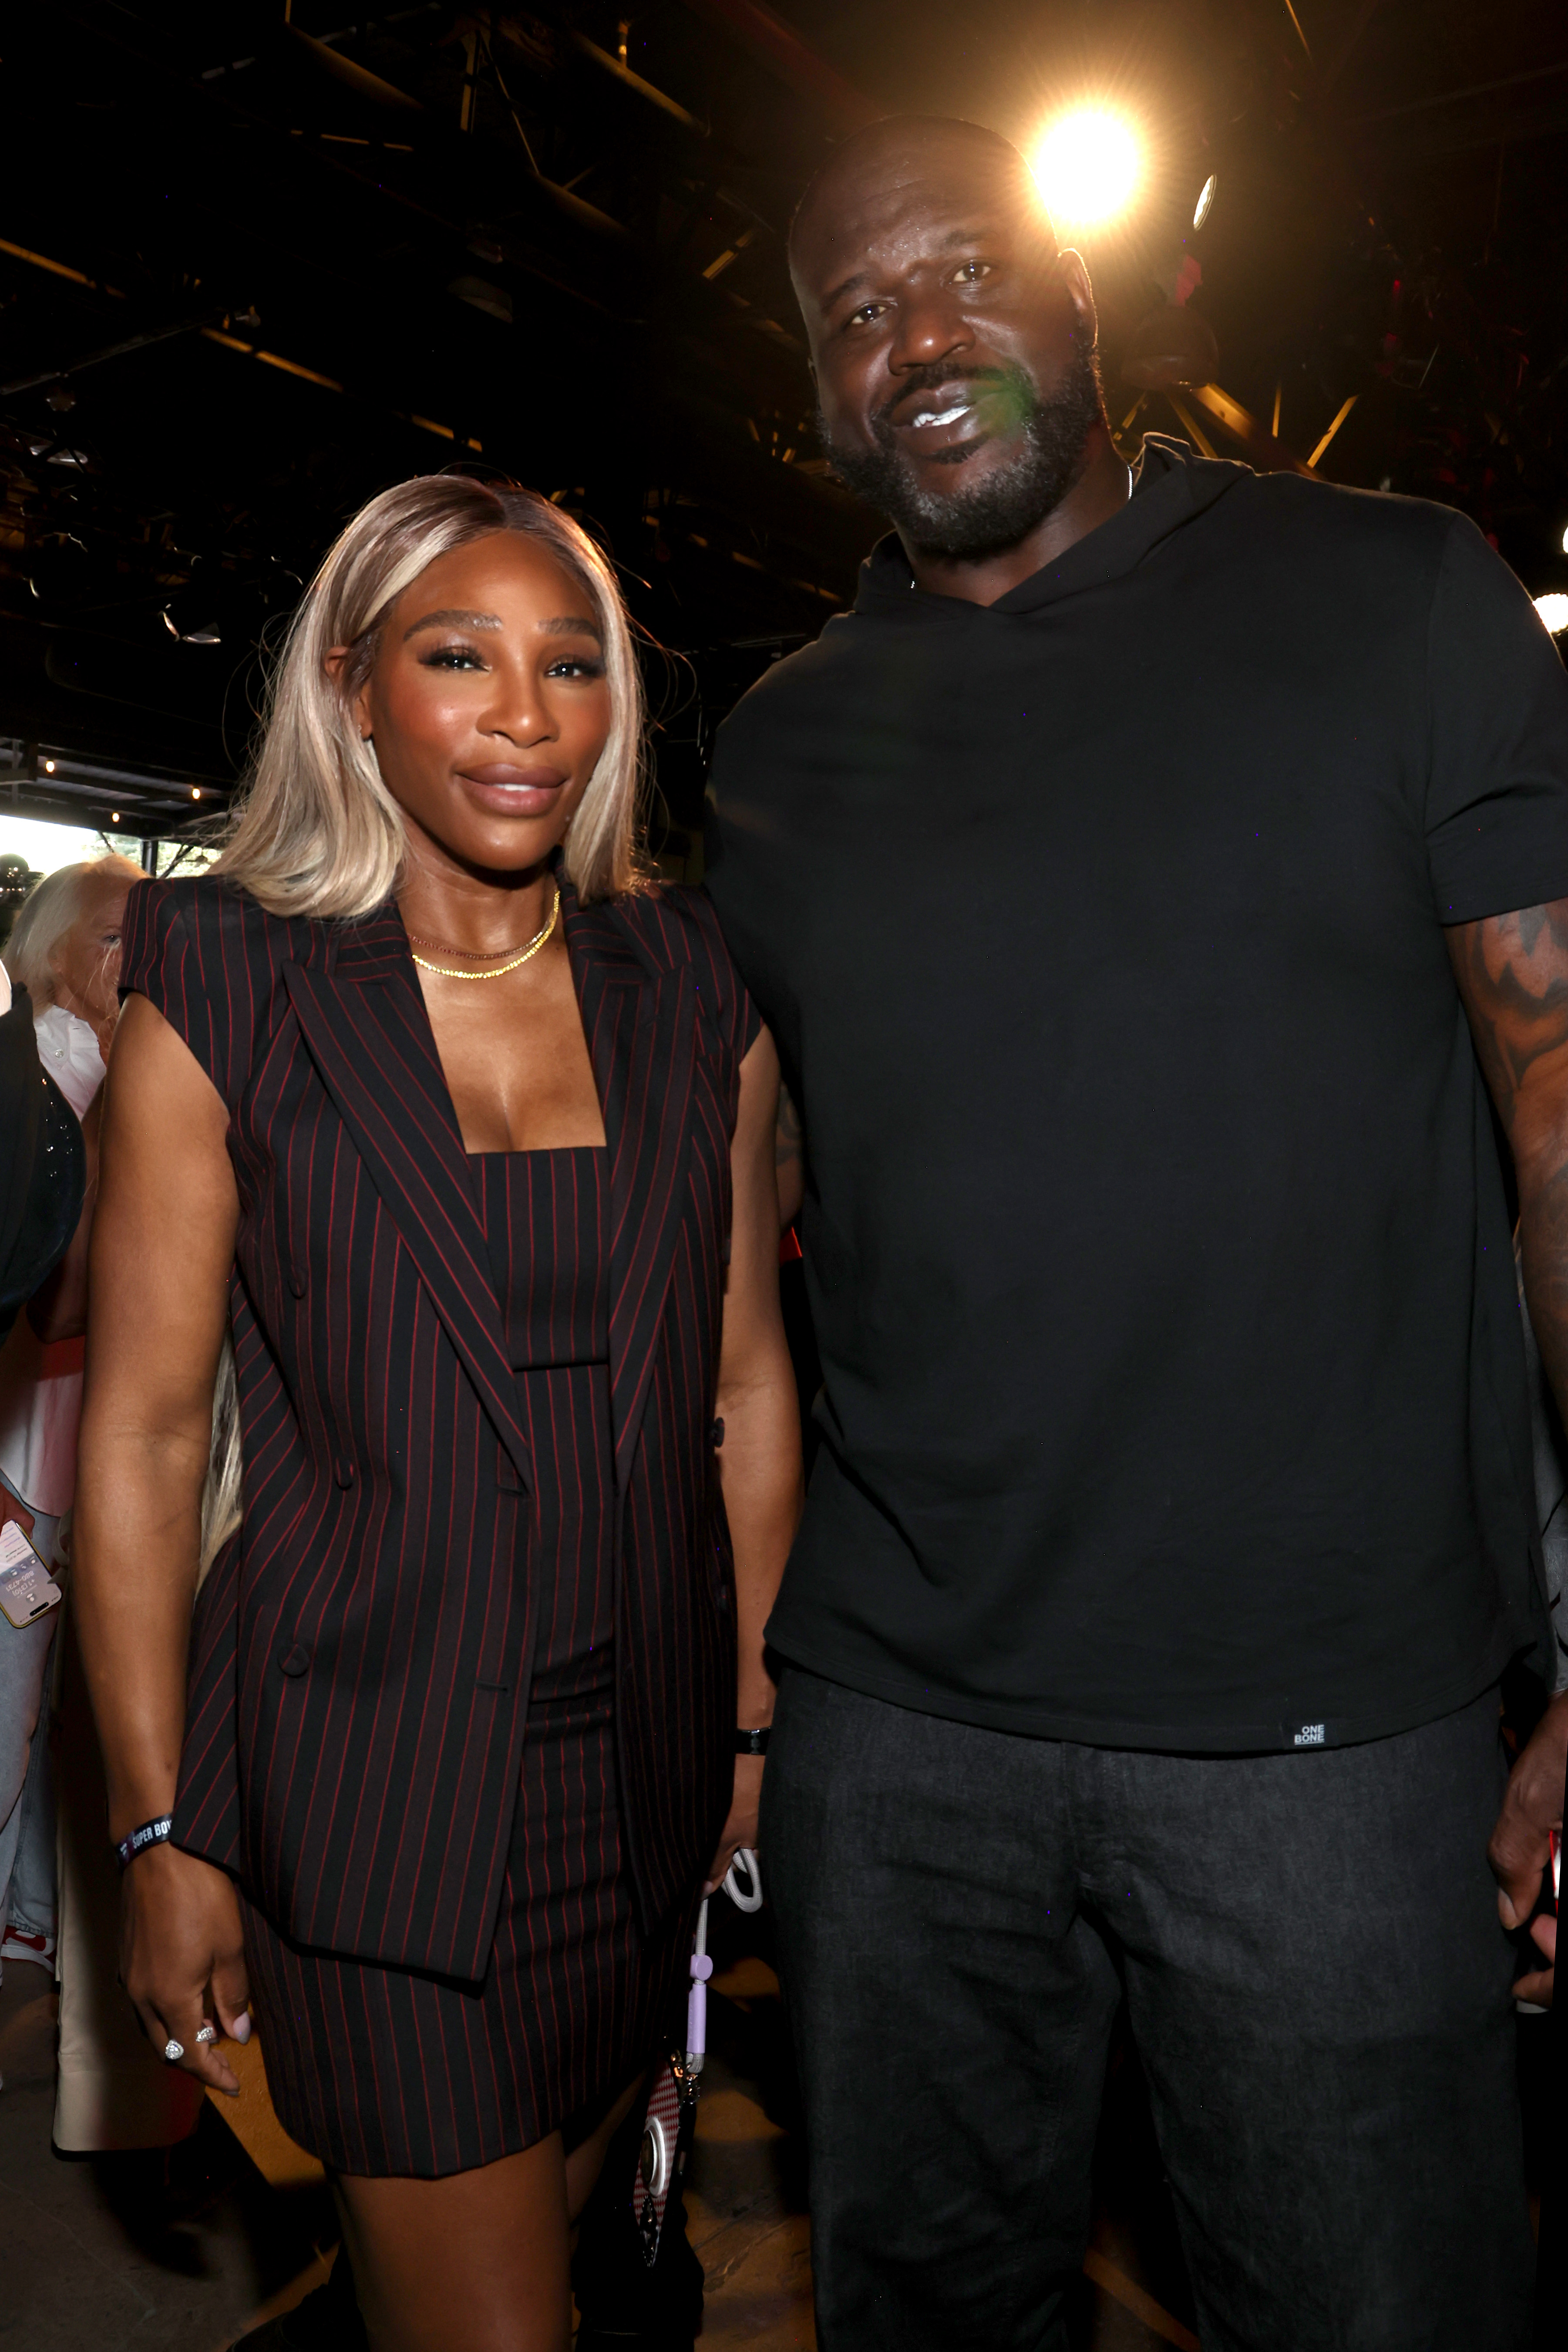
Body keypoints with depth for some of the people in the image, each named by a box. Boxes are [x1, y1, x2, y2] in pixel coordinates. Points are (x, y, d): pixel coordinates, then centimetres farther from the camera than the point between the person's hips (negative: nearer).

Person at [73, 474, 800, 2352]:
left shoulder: (692, 993, 1)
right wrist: (159, 1832, -6)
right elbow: (141, 1435, -7)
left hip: (642, 1758, 4)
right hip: (373, 1769, -3)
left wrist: (759, 1715, 8)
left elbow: (744, 1380, 5)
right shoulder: (226, 997, -8)